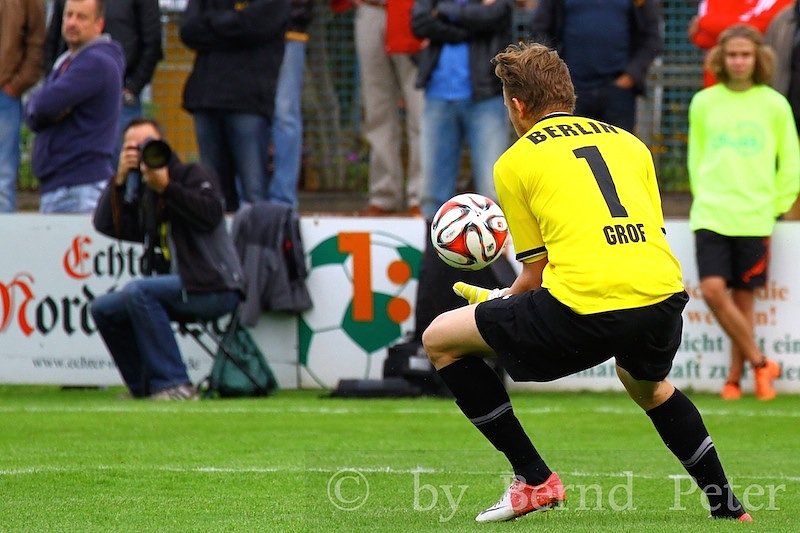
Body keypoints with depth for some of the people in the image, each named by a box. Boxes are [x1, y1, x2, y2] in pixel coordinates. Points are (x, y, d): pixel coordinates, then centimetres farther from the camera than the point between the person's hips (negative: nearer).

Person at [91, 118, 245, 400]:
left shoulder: (194, 175, 0)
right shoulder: (142, 193, 19)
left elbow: (211, 215, -20)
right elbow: (106, 225, 5)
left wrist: (166, 187, -20)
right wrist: (120, 179, -4)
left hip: (214, 287, -8)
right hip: (178, 287, 8)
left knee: (137, 291, -28)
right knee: (104, 308, 5)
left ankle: (175, 385, -28)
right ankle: (145, 389, 7)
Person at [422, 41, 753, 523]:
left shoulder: (516, 162, 11)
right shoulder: (628, 142, 24)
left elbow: (536, 272, 10)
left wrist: (496, 301, 31)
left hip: (585, 310, -6)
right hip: (663, 300, 6)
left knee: (440, 340, 13)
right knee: (648, 387, 40)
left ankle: (534, 480, 11)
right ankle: (729, 508, 37)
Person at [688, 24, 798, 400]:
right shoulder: (703, 103, 5)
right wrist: (705, 198, 7)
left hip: (754, 218, -1)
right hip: (711, 214, 1)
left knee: (744, 298, 2)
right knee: (712, 289, -14)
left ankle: (735, 377, 14)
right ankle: (759, 363, -1)